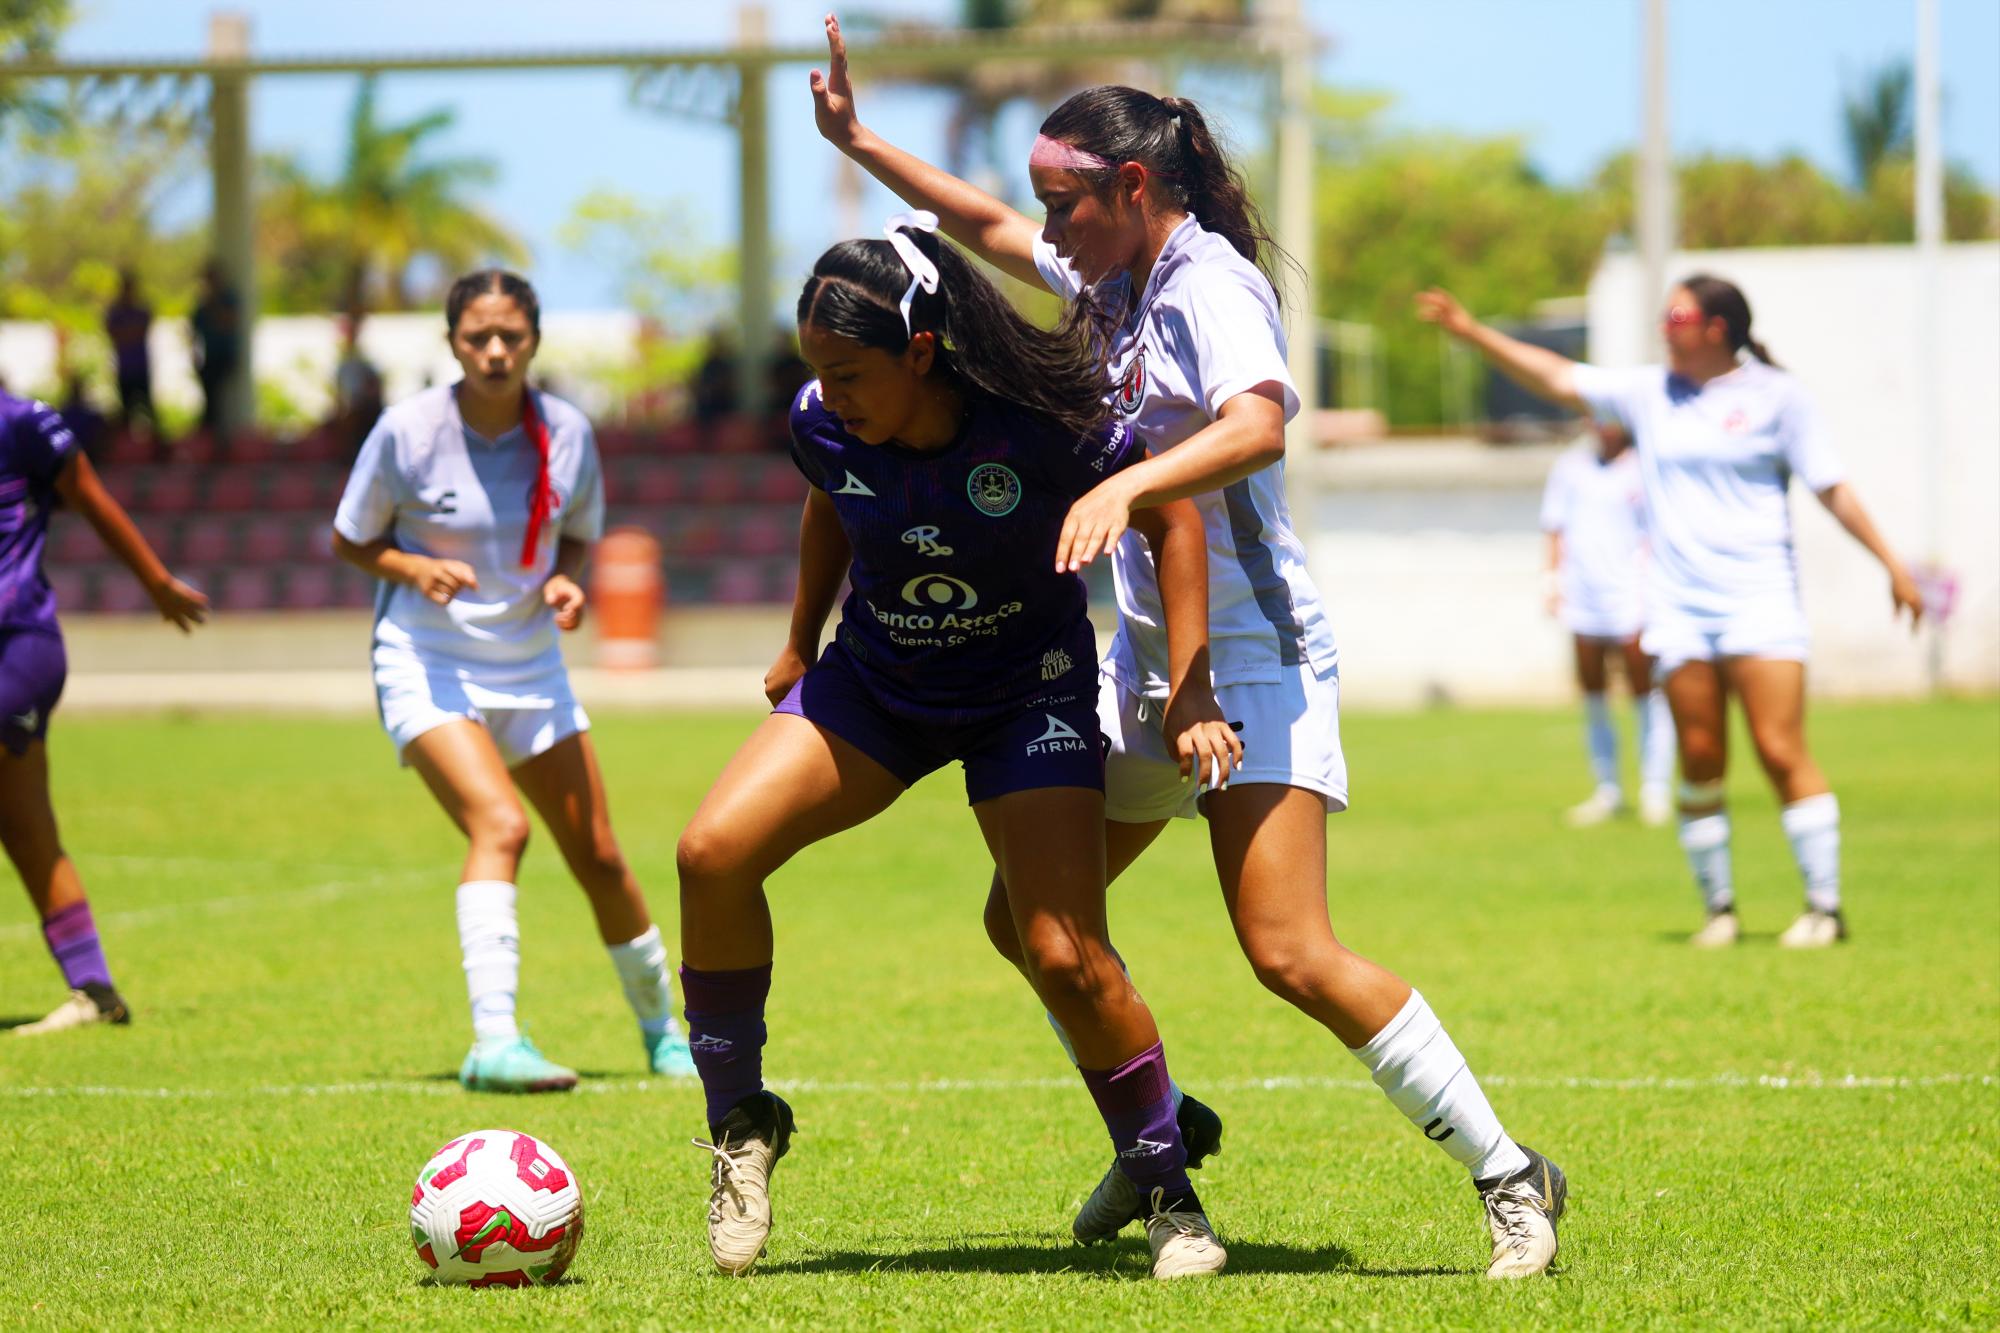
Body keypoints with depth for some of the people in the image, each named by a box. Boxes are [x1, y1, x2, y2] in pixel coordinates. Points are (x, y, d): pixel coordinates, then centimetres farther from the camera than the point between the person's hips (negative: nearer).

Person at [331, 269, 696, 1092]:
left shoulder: (568, 434, -4)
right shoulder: (408, 431, -13)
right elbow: (349, 541, -2)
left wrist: (565, 582, -10)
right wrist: (417, 568, -21)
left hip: (530, 668, 4)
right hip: (426, 666, -4)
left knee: (597, 856, 8)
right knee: (500, 825, -28)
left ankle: (662, 1030, 29)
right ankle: (493, 1040, -35)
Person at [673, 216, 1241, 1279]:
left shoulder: (1041, 423, -28)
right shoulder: (824, 427, -16)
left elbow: (1172, 517, -13)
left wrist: (1190, 692, -18)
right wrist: (799, 648, 20)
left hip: (1030, 697, -3)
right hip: (873, 683, 3)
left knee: (1066, 960, -15)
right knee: (713, 853, -19)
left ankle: (1170, 1199, 7)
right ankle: (741, 1124, -1)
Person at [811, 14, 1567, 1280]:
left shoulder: (1210, 282, -15)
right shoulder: (1113, 275, 12)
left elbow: (1257, 425, -32)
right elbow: (986, 226, 28)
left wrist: (1124, 485, -44)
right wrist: (859, 143, 25)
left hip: (1253, 652, -9)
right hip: (1148, 653, 9)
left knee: (1291, 952, -19)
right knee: (1026, 916, 11)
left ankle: (1510, 1176, -12)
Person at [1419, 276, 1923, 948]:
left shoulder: (1776, 396, 1)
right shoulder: (1648, 393, 11)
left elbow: (1832, 487, 4)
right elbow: (1555, 377, 14)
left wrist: (1891, 563, 3)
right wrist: (1471, 331, 8)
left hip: (1760, 597, -4)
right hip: (1679, 608, 4)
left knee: (1781, 751, -10)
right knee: (1700, 760, 1)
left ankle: (1824, 906, -6)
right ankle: (1718, 907, 11)